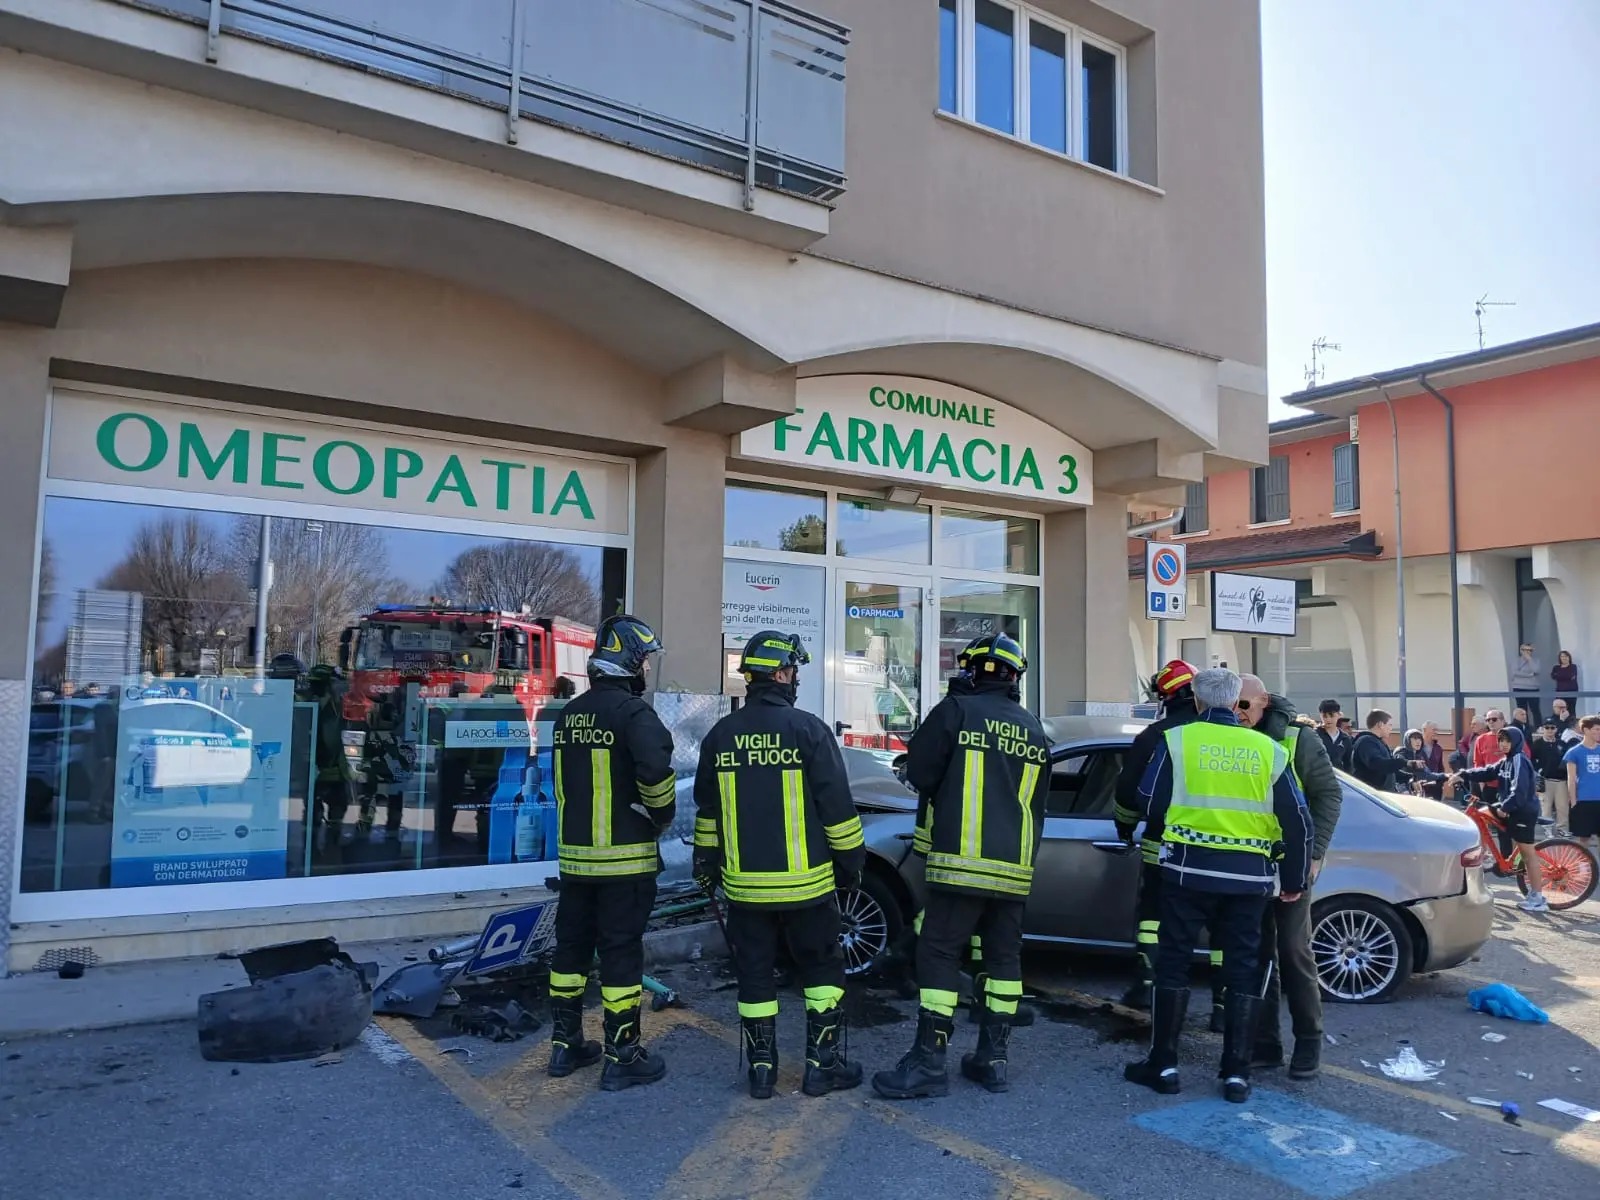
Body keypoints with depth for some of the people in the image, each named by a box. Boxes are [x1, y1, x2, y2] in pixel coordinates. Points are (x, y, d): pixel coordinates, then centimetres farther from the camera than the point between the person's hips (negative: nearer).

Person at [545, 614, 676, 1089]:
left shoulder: (569, 714, 11)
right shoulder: (631, 711, -16)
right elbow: (655, 769, -30)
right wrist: (663, 813, -13)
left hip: (574, 854, 8)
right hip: (624, 857, -7)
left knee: (572, 947, 16)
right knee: (621, 953, 0)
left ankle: (566, 1045, 26)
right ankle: (622, 1059, 8)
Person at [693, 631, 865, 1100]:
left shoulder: (721, 735, 2)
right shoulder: (808, 729, -11)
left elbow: (706, 811, 11)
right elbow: (837, 807, -9)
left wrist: (706, 867, 21)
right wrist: (851, 862, 3)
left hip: (745, 886, 3)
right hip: (806, 884, -3)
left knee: (754, 977, 13)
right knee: (822, 971, 12)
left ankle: (761, 1070, 19)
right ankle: (823, 1065, 16)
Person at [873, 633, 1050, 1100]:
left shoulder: (956, 710, -6)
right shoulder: (1034, 729, 11)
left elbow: (919, 772, -4)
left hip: (961, 862, -5)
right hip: (1014, 868, 6)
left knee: (939, 956, -2)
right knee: (1004, 957, 14)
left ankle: (928, 1062, -2)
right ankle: (994, 1058, 18)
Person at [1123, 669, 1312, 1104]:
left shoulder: (1177, 740, -4)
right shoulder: (1268, 749, 3)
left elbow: (1150, 805, -3)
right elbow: (1298, 823, 6)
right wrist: (1294, 882, 15)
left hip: (1189, 868, -2)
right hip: (1249, 876, 2)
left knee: (1173, 962, 8)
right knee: (1243, 968, 12)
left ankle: (1163, 1065, 13)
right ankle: (1237, 1073, 15)